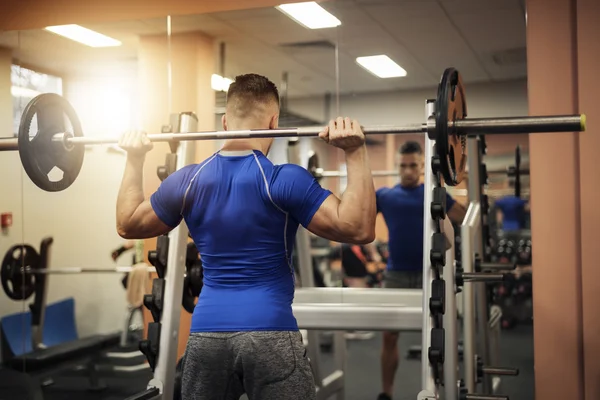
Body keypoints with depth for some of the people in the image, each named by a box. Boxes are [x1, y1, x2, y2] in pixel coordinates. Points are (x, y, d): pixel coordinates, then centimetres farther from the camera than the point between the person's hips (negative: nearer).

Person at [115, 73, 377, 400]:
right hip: (269, 332, -4)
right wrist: (355, 153, -15)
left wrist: (134, 160, 23)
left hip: (205, 332, 5)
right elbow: (359, 229, -14)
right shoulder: (284, 180, -11)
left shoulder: (187, 181, 4)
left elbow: (127, 225, 18)